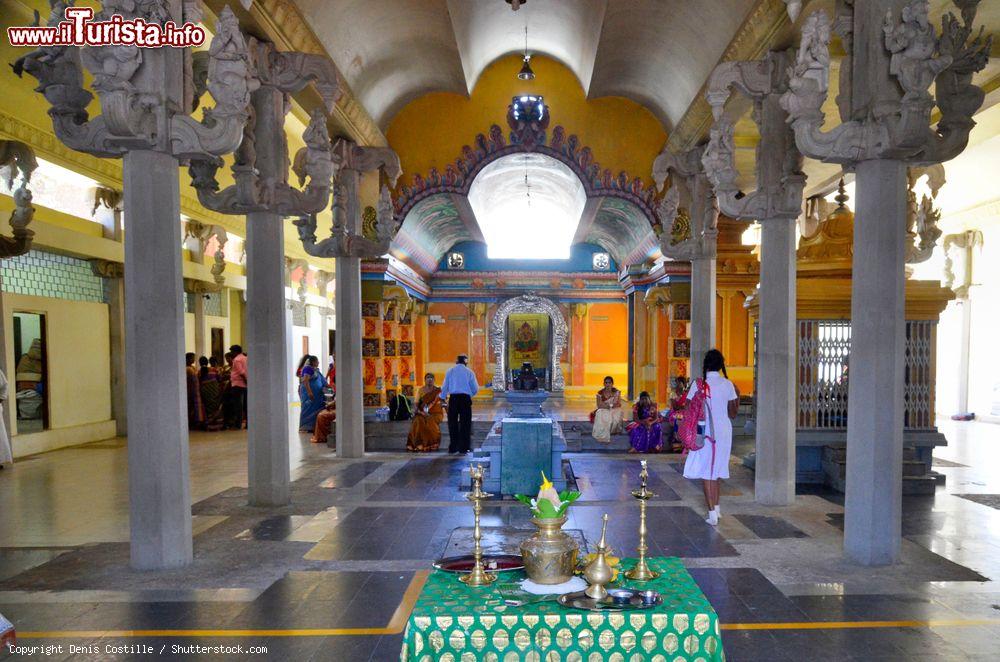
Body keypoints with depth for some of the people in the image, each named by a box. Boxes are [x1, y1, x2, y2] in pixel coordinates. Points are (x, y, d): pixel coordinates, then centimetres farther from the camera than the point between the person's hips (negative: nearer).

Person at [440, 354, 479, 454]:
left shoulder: (450, 371, 7)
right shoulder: (469, 372, 4)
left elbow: (445, 386, 8)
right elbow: (475, 389, 5)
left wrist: (443, 397, 25)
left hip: (453, 398, 1)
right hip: (465, 398, -1)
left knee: (452, 423, 9)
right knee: (465, 423, 5)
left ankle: (453, 447, 11)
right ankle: (464, 448, 4)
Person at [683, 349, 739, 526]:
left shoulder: (698, 384, -8)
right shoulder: (728, 385, -3)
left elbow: (689, 412, -9)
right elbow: (732, 414, 1)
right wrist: (738, 396, 12)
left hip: (704, 433, -3)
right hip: (723, 432, 3)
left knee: (706, 472, 3)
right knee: (716, 470, 18)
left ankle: (712, 513, 0)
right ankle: (716, 507, 27)